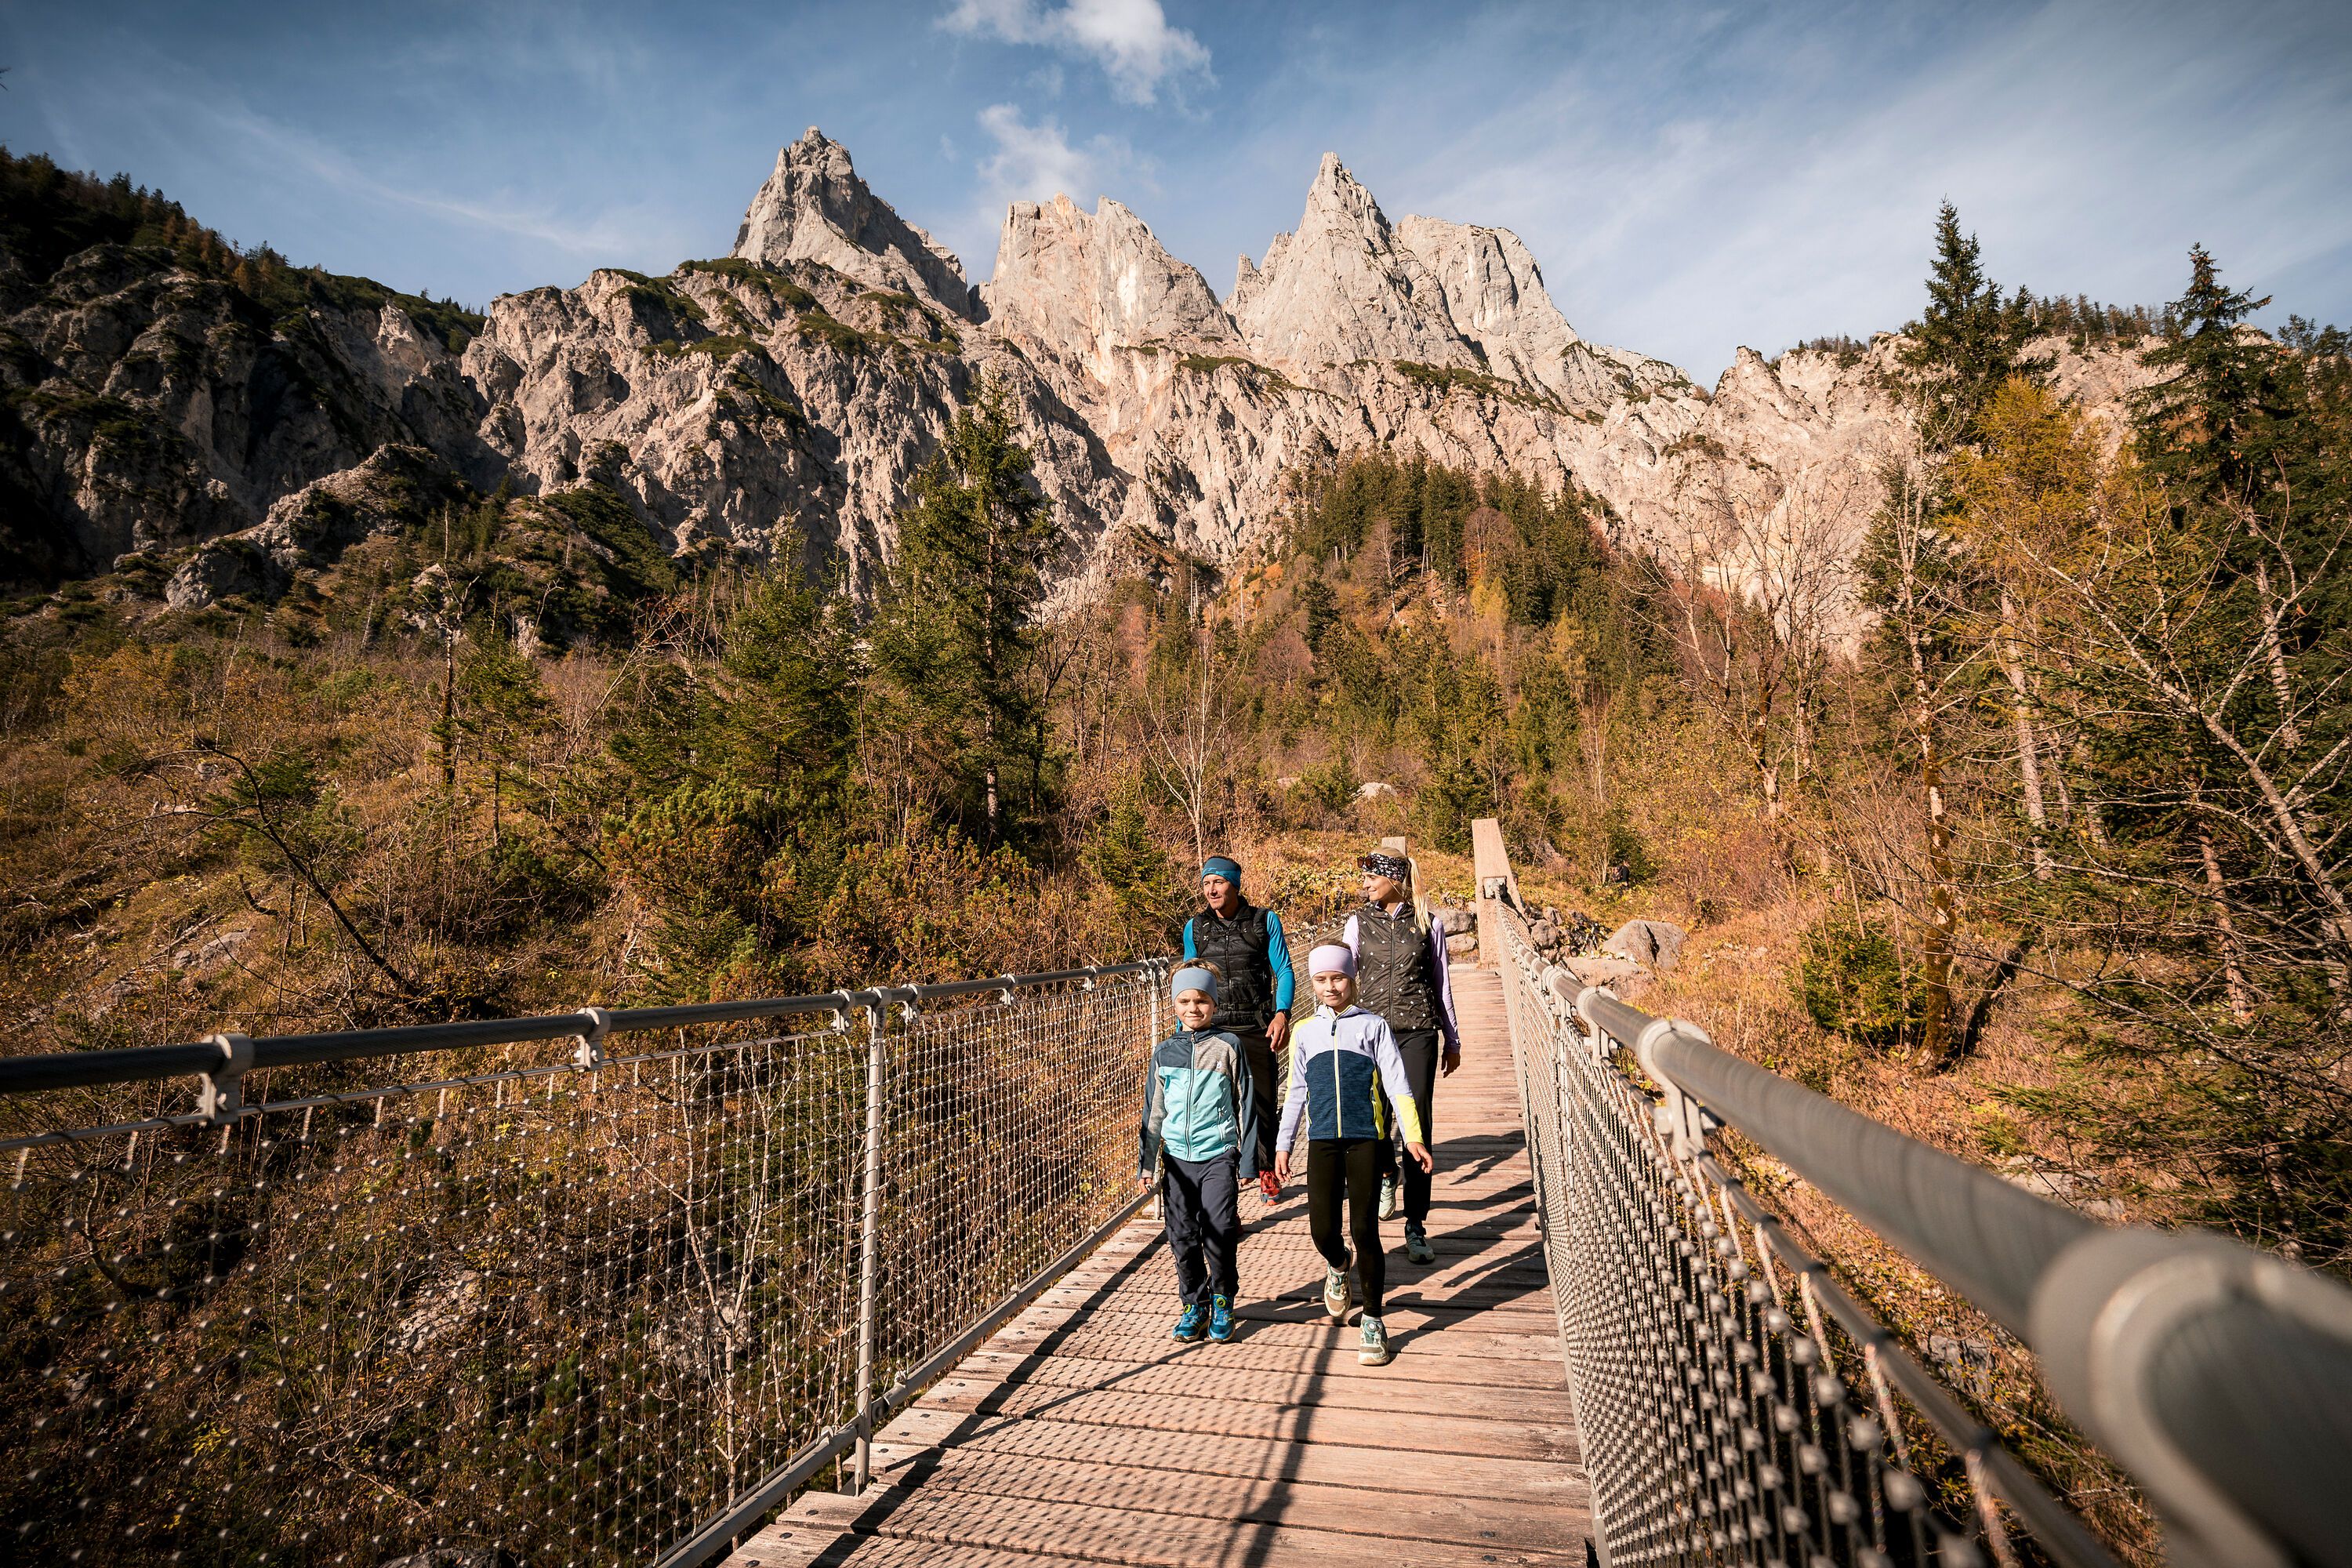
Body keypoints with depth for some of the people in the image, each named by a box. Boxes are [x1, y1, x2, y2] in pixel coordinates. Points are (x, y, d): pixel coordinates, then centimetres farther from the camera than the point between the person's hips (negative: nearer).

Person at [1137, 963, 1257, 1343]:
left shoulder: (1227, 1047, -3)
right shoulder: (1165, 1052, 5)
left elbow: (1245, 1106, 1)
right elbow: (1153, 1112, 12)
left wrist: (1247, 1161, -1)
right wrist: (1147, 1162, 10)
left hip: (1219, 1155, -3)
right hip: (1177, 1158, 3)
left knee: (1219, 1233, -5)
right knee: (1182, 1237, 7)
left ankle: (1222, 1300, 19)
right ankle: (1195, 1304, 26)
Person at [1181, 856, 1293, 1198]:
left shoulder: (1265, 921, 1)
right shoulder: (1195, 928, 7)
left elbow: (1283, 971, 1)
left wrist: (1282, 1013, -14)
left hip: (1256, 1029, -1)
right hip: (1212, 1029, 2)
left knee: (1262, 1102, 5)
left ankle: (1267, 1172, 24)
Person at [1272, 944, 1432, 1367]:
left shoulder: (1373, 1026, 2)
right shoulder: (1305, 1033, 10)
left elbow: (1396, 1085, 0)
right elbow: (1296, 1094, 15)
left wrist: (1412, 1137, -8)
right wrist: (1282, 1146, 14)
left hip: (1366, 1139, -2)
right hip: (1322, 1142, 2)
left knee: (1364, 1228, -2)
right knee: (1322, 1230, -1)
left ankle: (1373, 1321, 15)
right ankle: (1338, 1267, 35)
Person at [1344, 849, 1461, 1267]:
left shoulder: (1428, 925, 3)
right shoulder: (1359, 923, 4)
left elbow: (1441, 986, 11)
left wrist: (1452, 1040, 15)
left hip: (1417, 1032, -1)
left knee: (1418, 1125, -4)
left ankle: (1416, 1227, 5)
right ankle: (1387, 1174, 39)